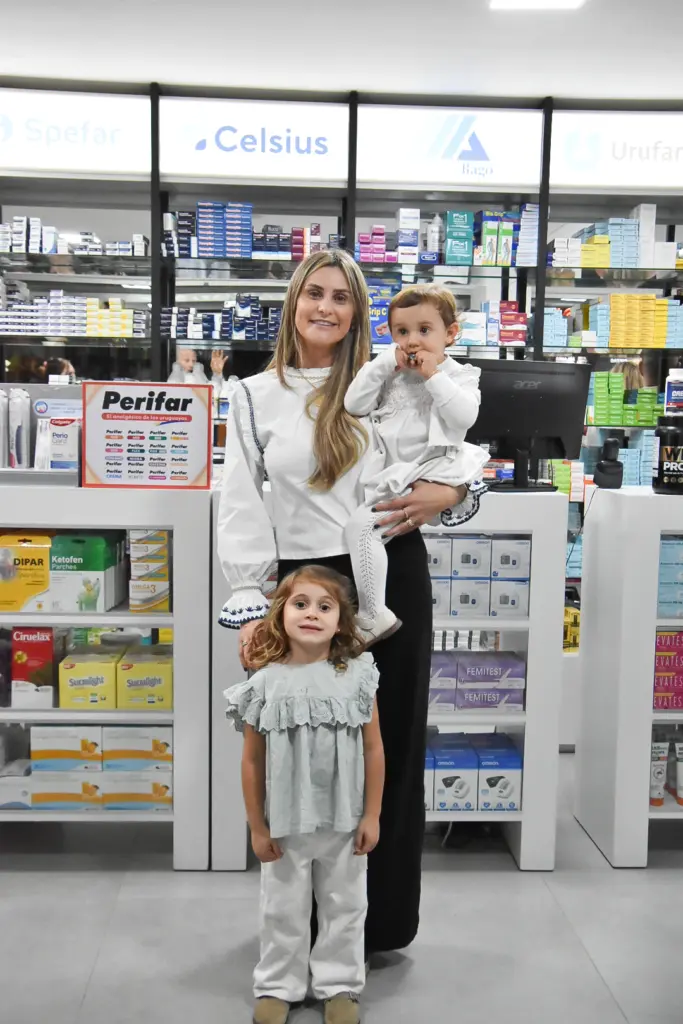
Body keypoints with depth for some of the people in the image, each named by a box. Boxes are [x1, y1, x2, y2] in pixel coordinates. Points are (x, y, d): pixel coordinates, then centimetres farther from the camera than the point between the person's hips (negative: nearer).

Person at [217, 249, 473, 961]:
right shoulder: (255, 396, 5)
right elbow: (241, 510, 2)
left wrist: (448, 493, -11)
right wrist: (249, 607, -5)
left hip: (394, 576, 1)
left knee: (391, 747, 8)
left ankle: (384, 919, 26)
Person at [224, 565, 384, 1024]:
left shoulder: (357, 677, -8)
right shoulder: (265, 683, -9)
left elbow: (373, 750, -3)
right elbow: (252, 761, -3)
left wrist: (371, 816, -3)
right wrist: (257, 827, -1)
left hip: (344, 822, 0)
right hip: (285, 823, 0)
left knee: (344, 906, 16)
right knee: (283, 909, 15)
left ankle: (339, 985, 34)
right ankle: (278, 986, 34)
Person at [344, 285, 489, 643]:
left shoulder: (458, 375, 5)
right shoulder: (389, 372, 15)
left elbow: (465, 415, -15)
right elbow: (354, 405, 2)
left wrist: (434, 375, -13)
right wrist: (385, 364, -3)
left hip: (426, 470, -7)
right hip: (386, 472, 7)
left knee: (359, 523, -25)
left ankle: (372, 615, -19)